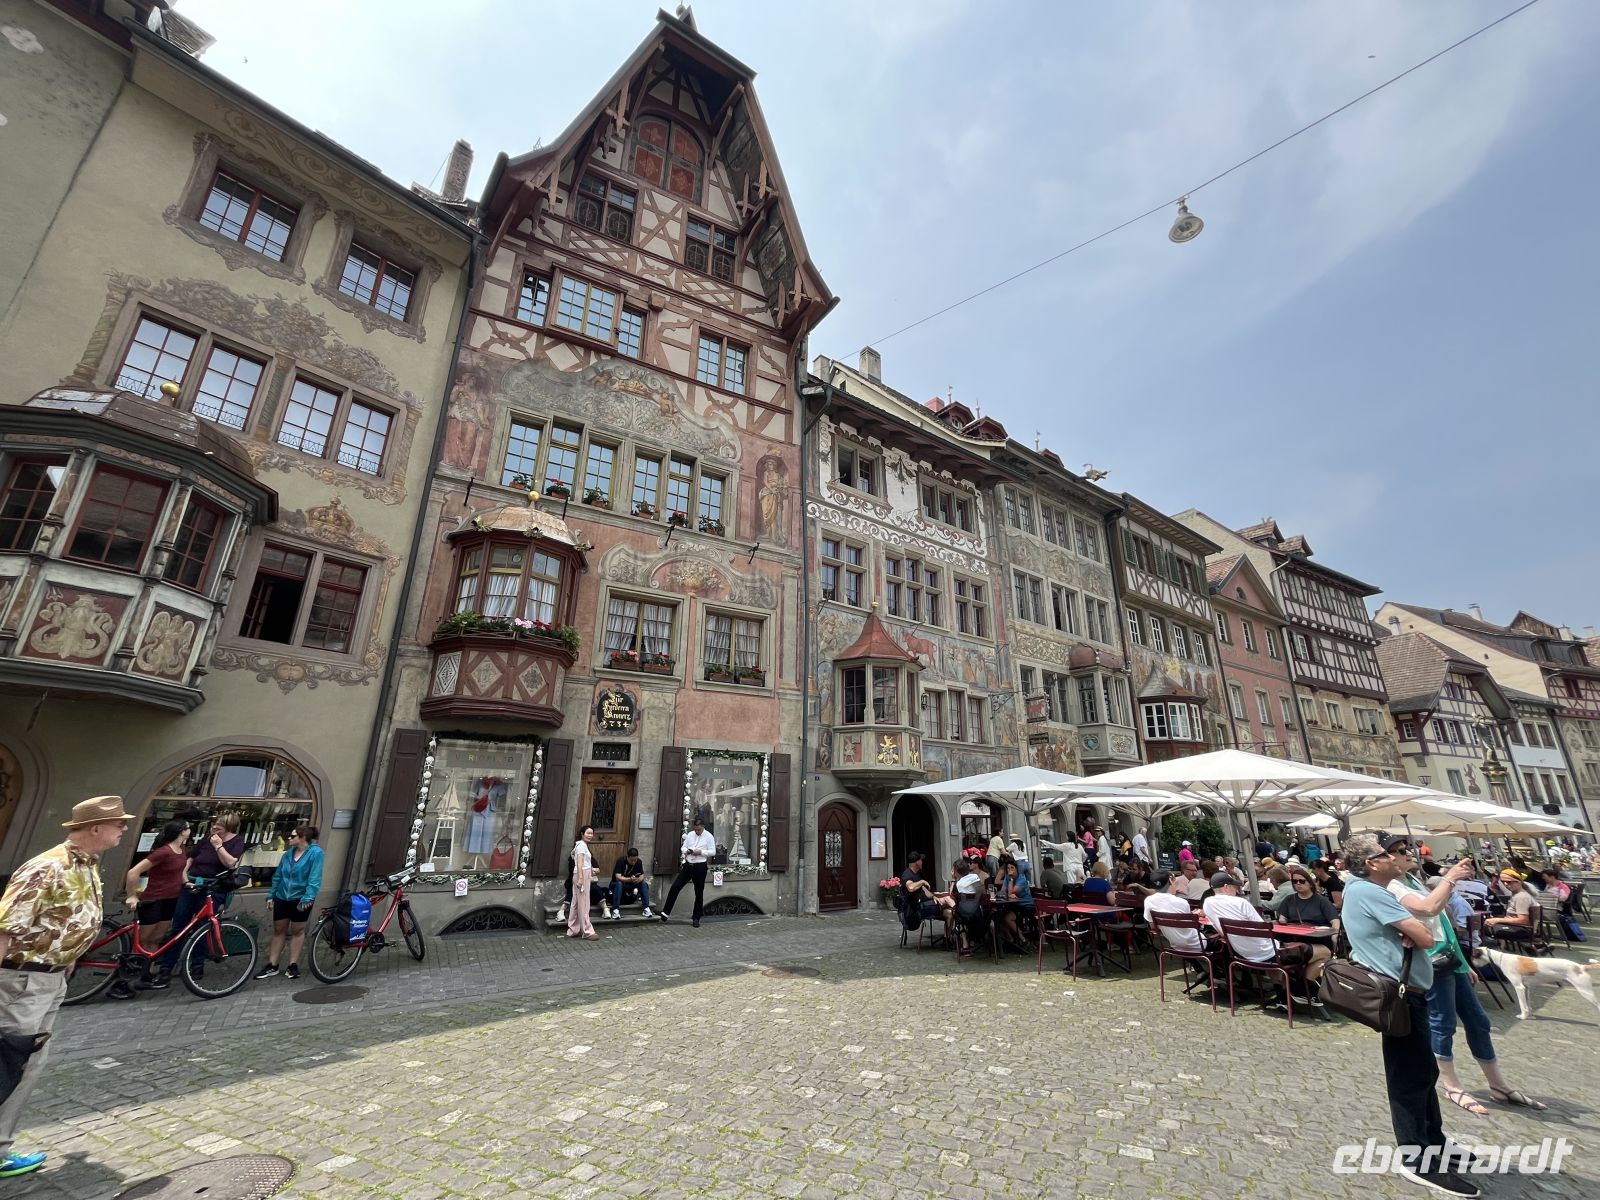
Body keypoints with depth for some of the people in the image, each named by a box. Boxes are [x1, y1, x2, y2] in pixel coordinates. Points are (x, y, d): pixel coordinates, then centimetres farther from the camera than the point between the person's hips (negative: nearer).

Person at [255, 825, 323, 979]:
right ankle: (272, 965, 22)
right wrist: (271, 895, 10)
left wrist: (308, 898, -24)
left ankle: (293, 965, 18)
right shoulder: (288, 853, 6)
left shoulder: (315, 852, -16)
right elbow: (278, 876, 13)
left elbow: (315, 878, -20)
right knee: (278, 930, 12)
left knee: (297, 931, 7)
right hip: (282, 897, 6)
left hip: (300, 899, -6)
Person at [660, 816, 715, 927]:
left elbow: (713, 851, -9)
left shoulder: (709, 837, -6)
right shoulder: (690, 834, 7)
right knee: (675, 887, -2)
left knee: (699, 893, 6)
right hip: (688, 865, 4)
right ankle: (665, 912, 5)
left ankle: (696, 918, 19)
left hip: (700, 867, -4)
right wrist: (686, 851, -11)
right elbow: (683, 847, 11)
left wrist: (701, 852, -20)